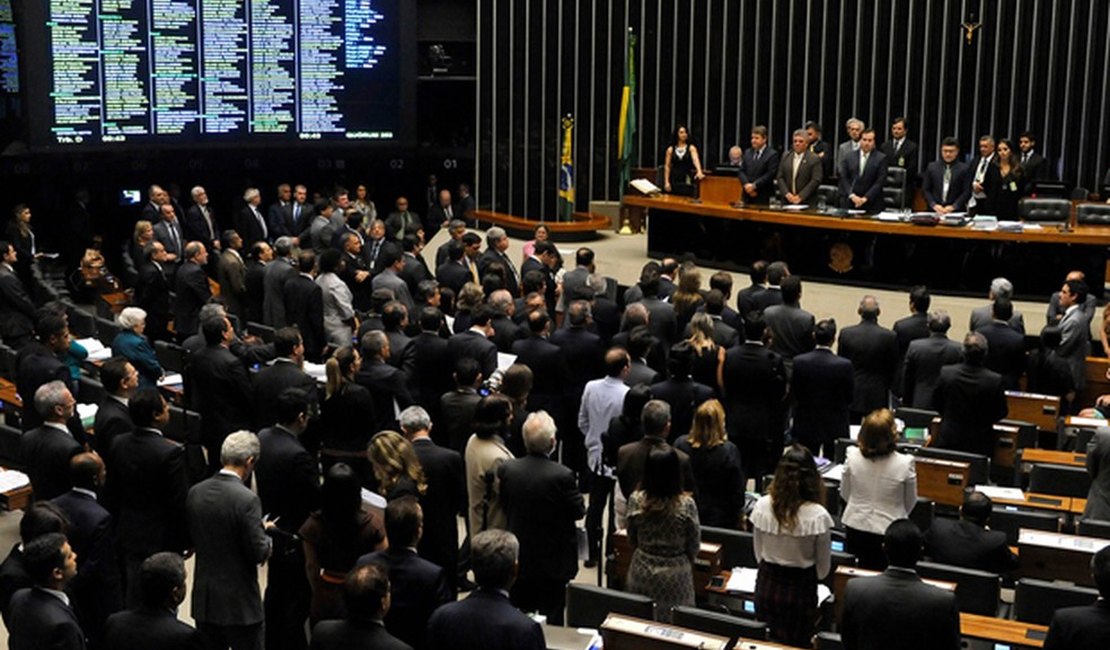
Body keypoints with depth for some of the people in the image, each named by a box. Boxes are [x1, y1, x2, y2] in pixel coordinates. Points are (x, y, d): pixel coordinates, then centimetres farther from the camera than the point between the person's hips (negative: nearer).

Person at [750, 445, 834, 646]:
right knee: (795, 645, 12)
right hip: (801, 589, -3)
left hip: (766, 585, 3)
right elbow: (823, 568, -8)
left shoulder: (762, 506, -13)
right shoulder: (818, 516, -21)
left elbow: (759, 554, 1)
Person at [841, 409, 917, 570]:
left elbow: (844, 494, 2)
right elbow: (910, 502, -3)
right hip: (888, 532, -2)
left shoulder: (852, 457, -14)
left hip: (855, 528, 2)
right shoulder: (905, 464, -19)